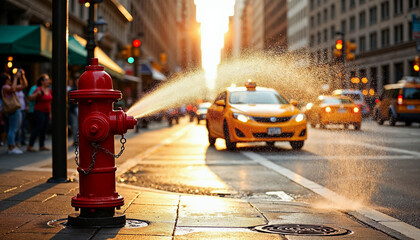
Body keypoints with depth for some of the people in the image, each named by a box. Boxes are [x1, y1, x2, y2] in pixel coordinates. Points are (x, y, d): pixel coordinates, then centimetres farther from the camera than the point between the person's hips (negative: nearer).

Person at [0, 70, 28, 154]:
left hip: (17, 110, 10)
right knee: (12, 129, -10)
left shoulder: (10, 87, 20)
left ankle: (13, 147, 16)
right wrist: (16, 77, -23)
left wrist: (22, 76, 12)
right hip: (13, 110, -10)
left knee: (14, 130, 12)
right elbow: (12, 89, -31)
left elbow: (24, 85, 25)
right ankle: (11, 148, -9)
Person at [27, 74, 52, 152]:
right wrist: (37, 94, -31)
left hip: (46, 112, 7)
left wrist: (50, 113, 20)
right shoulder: (39, 89, -10)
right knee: (38, 127, -11)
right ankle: (30, 146, -7)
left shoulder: (49, 90, 13)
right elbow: (30, 98, -15)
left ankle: (42, 146, 14)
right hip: (39, 111, -7)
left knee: (44, 129, 8)